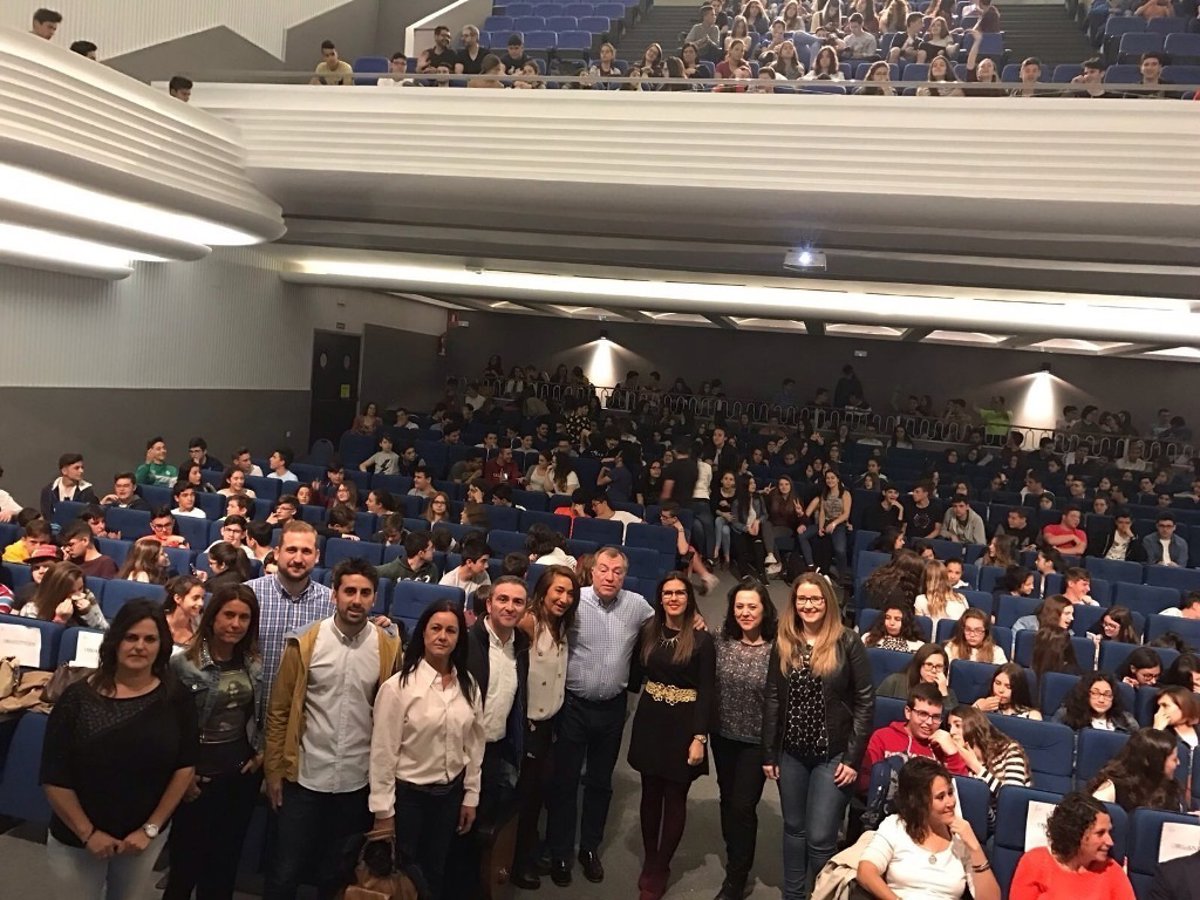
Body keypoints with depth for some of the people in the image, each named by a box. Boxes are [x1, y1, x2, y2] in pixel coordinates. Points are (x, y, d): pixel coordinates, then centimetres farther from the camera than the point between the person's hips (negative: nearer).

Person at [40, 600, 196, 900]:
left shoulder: (176, 699, -8)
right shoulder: (78, 697, -12)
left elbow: (185, 768, -4)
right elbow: (53, 778, -9)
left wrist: (151, 828, -7)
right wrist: (88, 833, -9)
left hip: (146, 835, 1)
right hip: (75, 839, -1)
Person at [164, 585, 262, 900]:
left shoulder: (255, 664, 0)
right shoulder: (183, 663, -14)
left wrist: (261, 752, 3)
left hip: (242, 771, 4)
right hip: (199, 774, -4)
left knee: (226, 860, 17)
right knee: (187, 860, 10)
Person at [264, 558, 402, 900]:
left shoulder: (389, 648, -5)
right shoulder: (305, 641, -7)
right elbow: (279, 710, -1)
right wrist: (273, 770, -1)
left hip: (358, 781, 1)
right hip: (305, 776, -1)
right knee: (285, 870, 11)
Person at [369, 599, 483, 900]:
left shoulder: (469, 686, -1)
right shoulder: (397, 686, -17)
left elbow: (475, 743, 6)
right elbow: (383, 752, -14)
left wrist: (471, 796, 7)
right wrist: (383, 811, -12)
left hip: (451, 793, 4)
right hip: (407, 794, -4)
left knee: (435, 873, 20)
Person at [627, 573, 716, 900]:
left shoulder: (702, 639, -9)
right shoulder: (648, 630, 1)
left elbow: (706, 691, -11)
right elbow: (638, 671, 12)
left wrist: (700, 737, -16)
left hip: (684, 724, -3)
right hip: (650, 720, 3)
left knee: (675, 797, 6)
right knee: (651, 793, 12)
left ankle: (659, 869, 21)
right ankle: (649, 862, 27)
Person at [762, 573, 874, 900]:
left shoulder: (847, 643, -9)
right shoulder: (783, 644, 2)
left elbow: (865, 702, -8)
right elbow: (772, 700, 5)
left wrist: (853, 757, -10)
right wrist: (769, 753, 4)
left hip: (832, 754, -4)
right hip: (791, 753, 4)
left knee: (820, 837, -3)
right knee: (794, 828, 16)